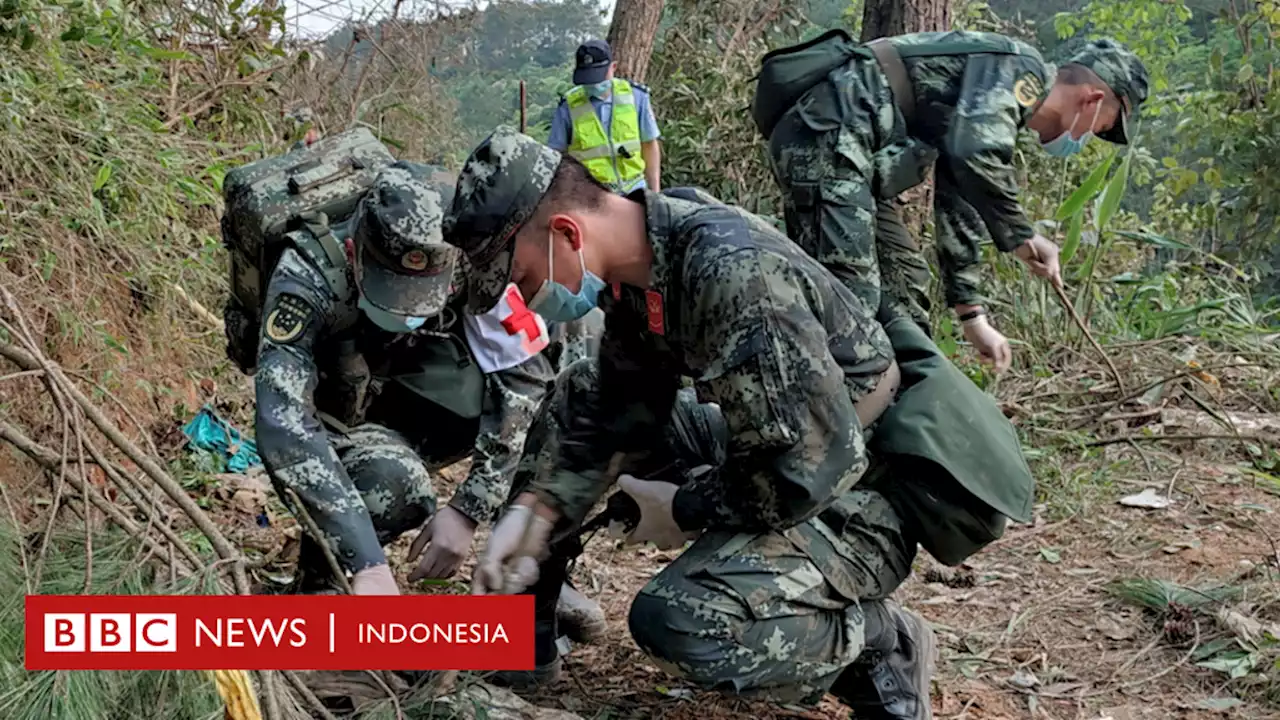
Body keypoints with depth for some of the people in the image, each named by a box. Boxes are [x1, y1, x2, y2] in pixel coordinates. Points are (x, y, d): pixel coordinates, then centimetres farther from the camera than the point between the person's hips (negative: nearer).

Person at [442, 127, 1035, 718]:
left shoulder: (730, 270, -32)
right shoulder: (638, 261, -4)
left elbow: (816, 462, -31)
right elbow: (617, 410, 5)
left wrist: (684, 509, -17)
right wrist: (536, 508, -7)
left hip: (863, 487, -9)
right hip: (788, 451, 9)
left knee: (676, 622, -28)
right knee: (580, 399, 11)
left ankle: (880, 642, -4)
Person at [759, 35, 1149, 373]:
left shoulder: (1003, 103, 25)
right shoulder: (1022, 69, -4)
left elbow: (958, 210, 29)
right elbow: (975, 151, -24)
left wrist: (973, 317, 28)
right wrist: (1020, 235, -12)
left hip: (843, 144, 11)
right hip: (824, 130, -11)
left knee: (904, 278, 15)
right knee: (850, 291, -19)